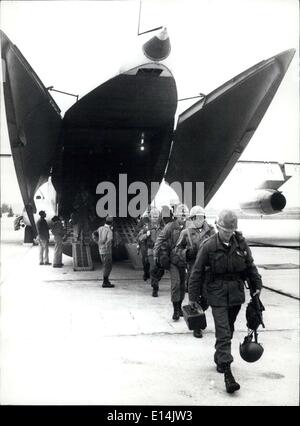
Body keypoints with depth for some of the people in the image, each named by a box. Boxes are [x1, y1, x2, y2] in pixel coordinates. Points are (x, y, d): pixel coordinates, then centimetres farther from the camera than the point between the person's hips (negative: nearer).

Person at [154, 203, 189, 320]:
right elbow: (160, 239, -3)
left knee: (183, 284, 11)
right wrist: (156, 254, -7)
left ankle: (179, 306, 28)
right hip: (173, 260, -3)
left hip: (184, 261, 3)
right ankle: (175, 310, 0)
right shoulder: (170, 226, -5)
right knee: (175, 283, -9)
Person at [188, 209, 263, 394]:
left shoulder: (241, 243, -2)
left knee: (228, 330, 17)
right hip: (217, 295, -4)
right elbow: (197, 272, -5)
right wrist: (193, 297, -3)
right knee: (223, 333, -8)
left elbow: (250, 266, 12)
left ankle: (219, 359, 38)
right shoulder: (209, 246, -11)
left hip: (236, 293, 4)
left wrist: (257, 285, 9)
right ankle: (227, 373, -6)